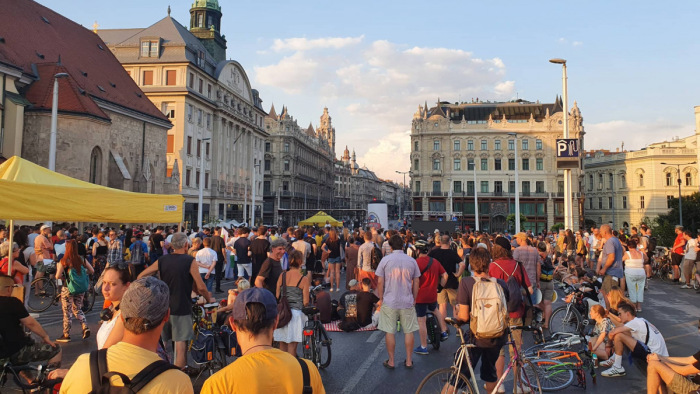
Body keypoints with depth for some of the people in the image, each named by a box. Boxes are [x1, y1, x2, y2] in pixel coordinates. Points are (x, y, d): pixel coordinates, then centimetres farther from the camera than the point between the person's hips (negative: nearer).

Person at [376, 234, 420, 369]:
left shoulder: (385, 260, -6)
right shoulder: (412, 261, 2)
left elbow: (380, 281, -5)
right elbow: (416, 282, 6)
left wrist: (381, 298, 6)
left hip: (389, 302, -2)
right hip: (407, 302, 2)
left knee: (390, 332, 7)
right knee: (409, 331, 11)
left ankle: (391, 361, 15)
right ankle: (408, 361, 18)